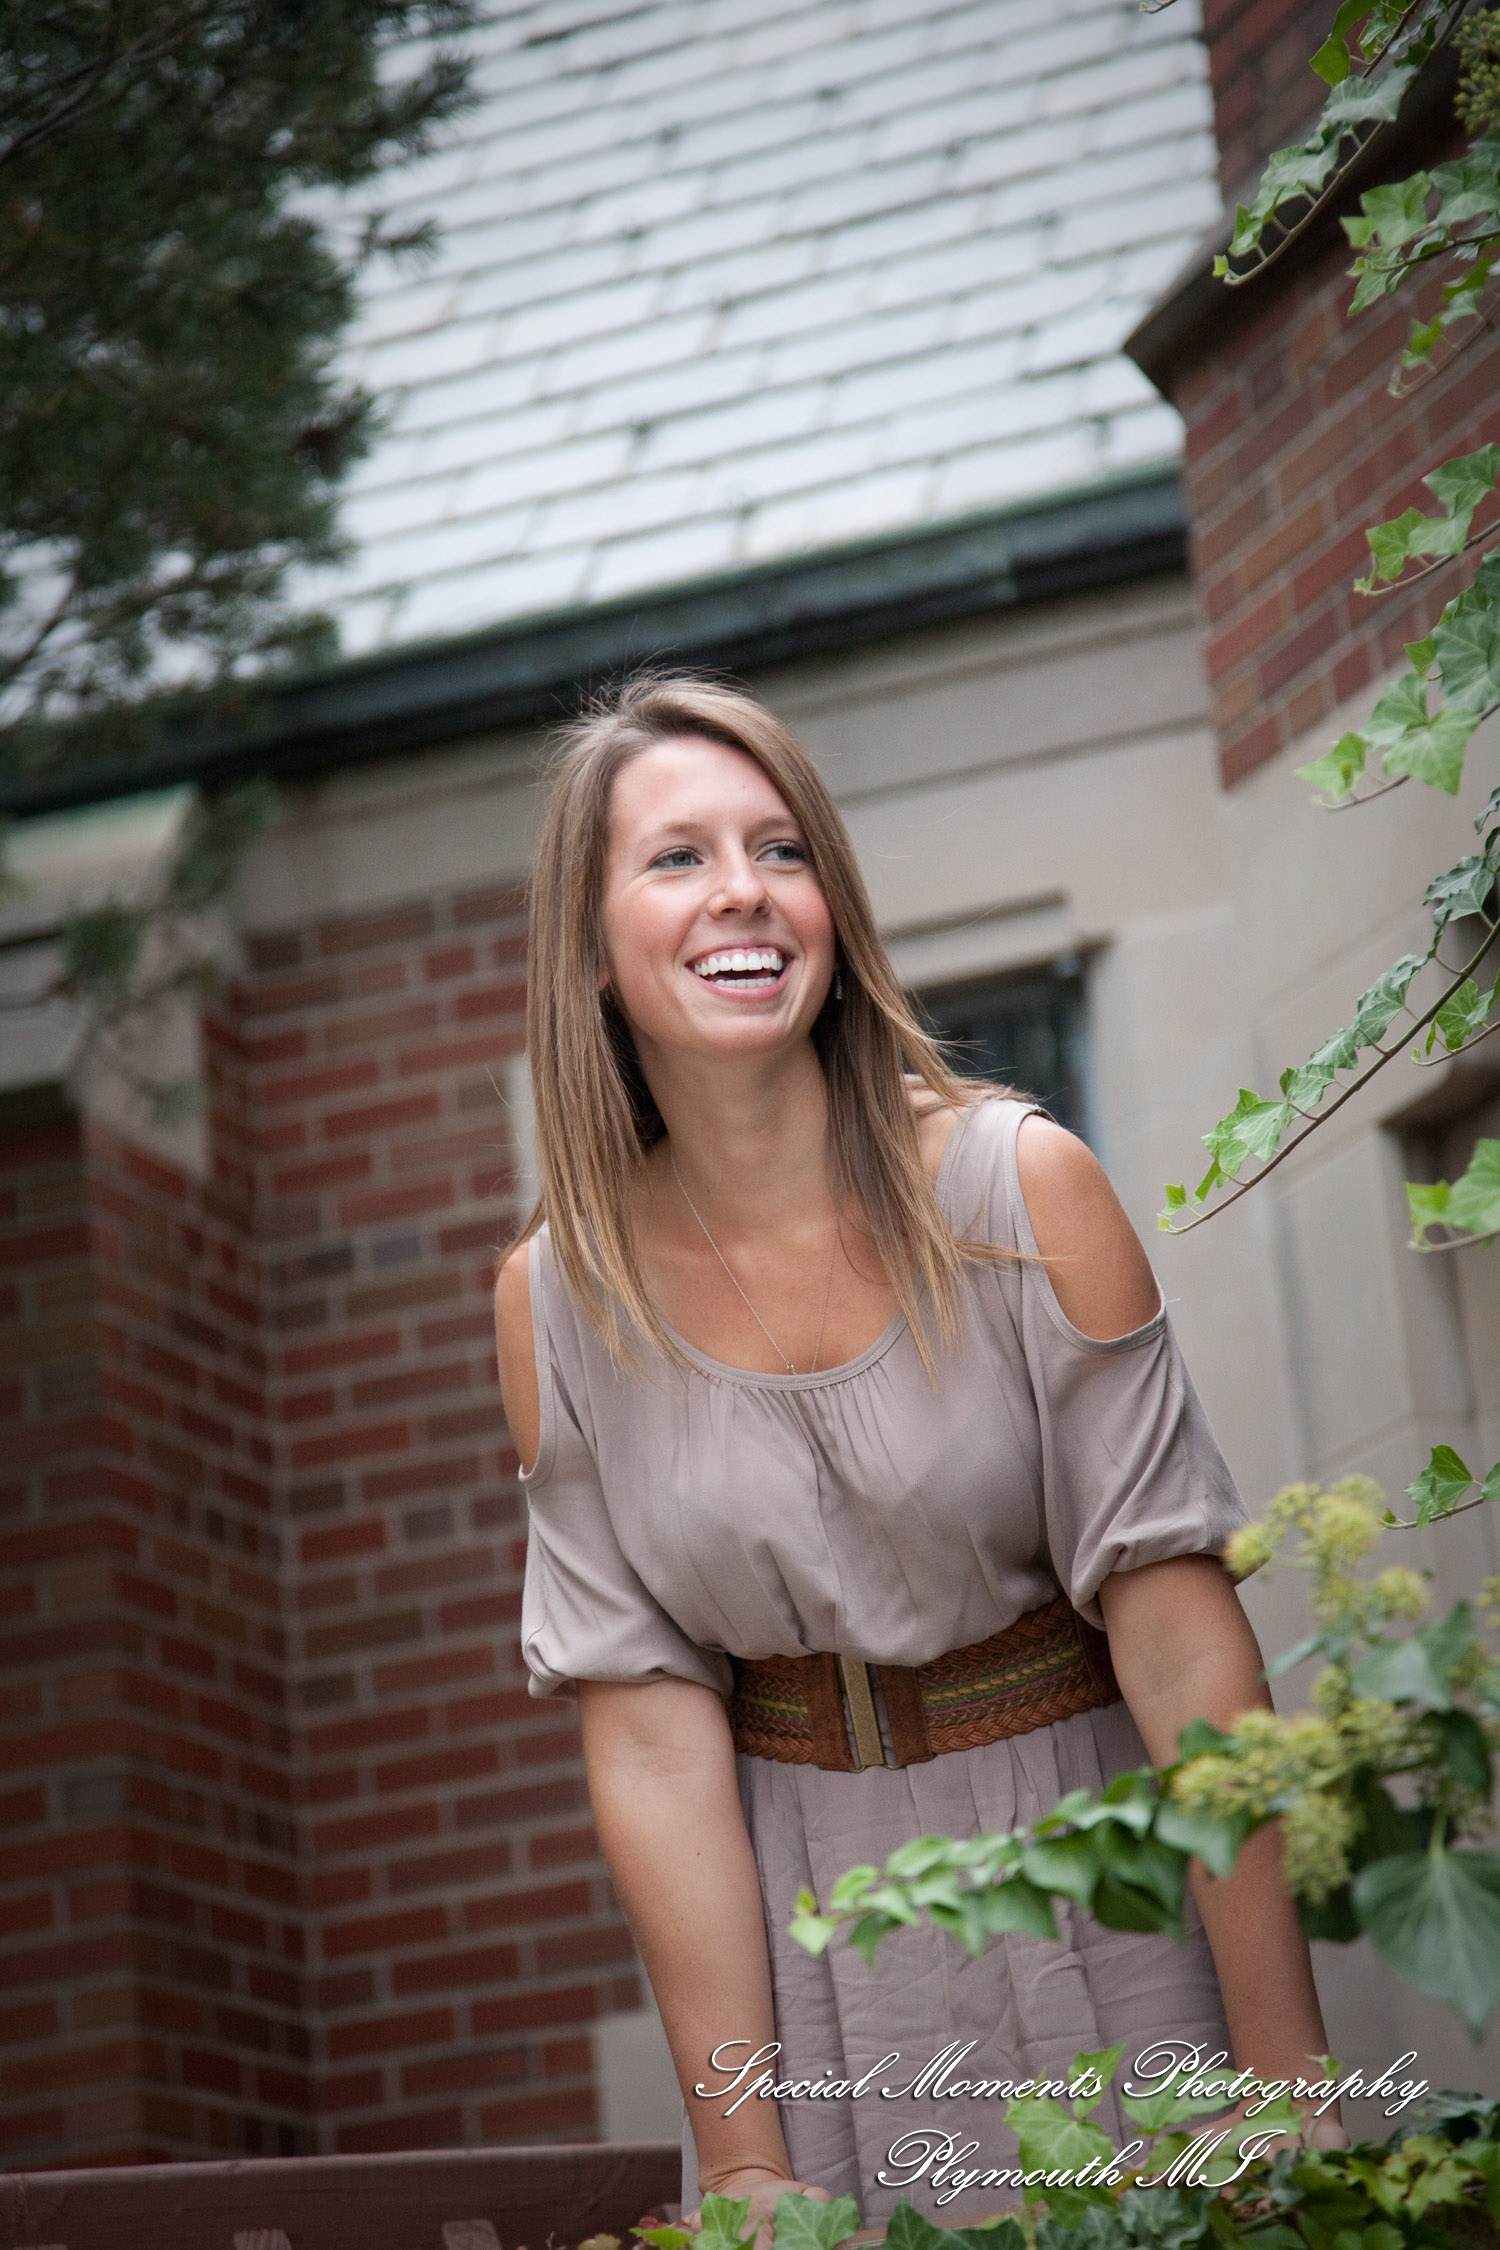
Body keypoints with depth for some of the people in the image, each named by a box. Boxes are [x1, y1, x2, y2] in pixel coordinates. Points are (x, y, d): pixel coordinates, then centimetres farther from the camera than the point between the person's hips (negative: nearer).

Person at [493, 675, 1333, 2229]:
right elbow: (649, 1738, -7)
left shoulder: (1019, 1190, -12)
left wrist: (1288, 2073, -18)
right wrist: (744, 2163, -11)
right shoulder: (556, 1299, -6)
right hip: (792, 1921, 1)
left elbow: (1179, 1635, -14)